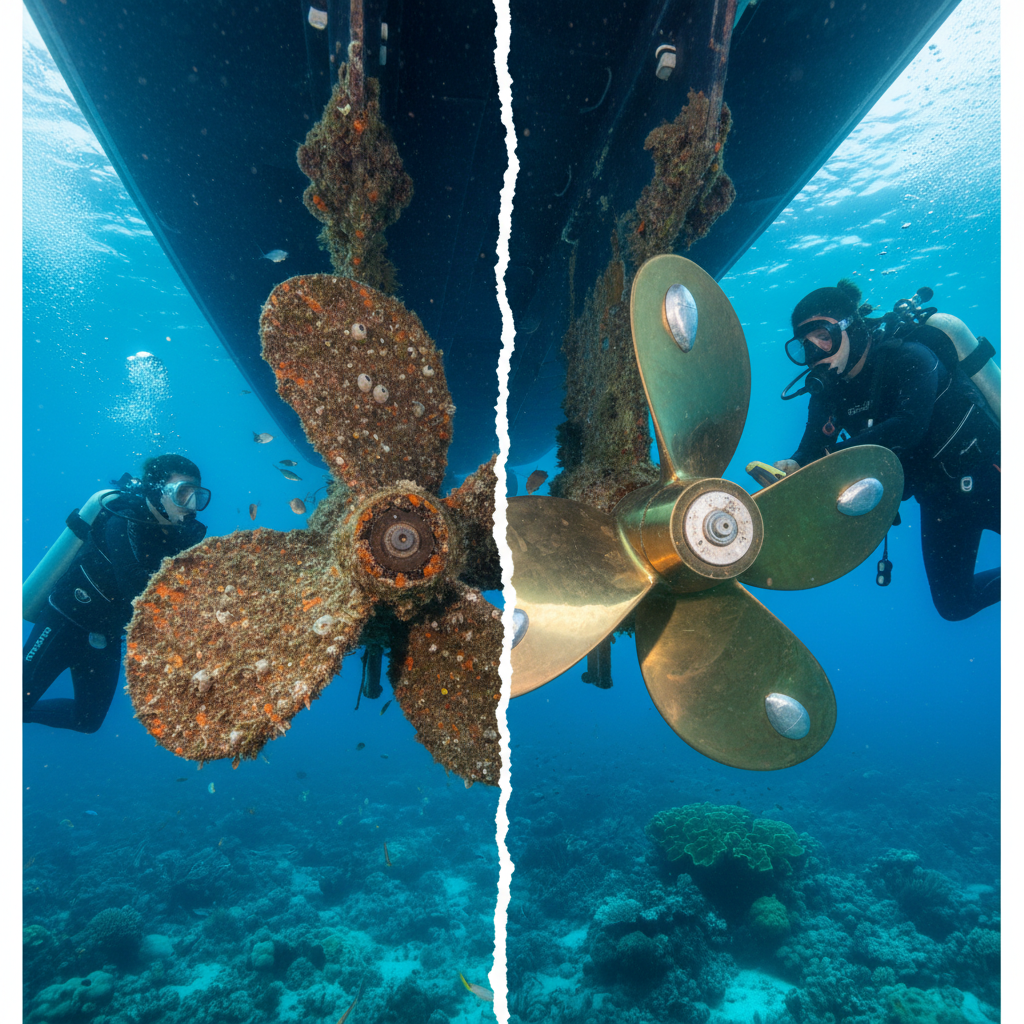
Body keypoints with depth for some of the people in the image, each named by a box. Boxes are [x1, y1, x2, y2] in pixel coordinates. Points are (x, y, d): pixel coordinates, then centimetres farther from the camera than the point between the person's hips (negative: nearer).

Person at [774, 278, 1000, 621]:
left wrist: (835, 454, -41)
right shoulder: (828, 393, -4)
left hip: (986, 477, -5)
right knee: (954, 604, 11)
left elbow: (909, 426, -37)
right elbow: (812, 450, -7)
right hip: (940, 500, 6)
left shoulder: (908, 358, -22)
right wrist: (792, 467, -30)